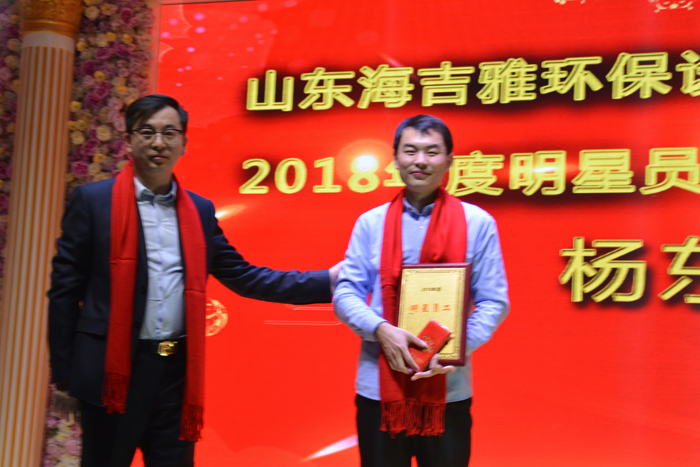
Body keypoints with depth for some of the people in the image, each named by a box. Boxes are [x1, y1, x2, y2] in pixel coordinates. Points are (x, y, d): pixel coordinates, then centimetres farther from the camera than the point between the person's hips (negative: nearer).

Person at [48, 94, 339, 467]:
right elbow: (65, 288, -1)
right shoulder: (93, 200, -2)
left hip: (179, 371, 4)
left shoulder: (200, 211, 9)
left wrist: (327, 280, 6)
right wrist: (63, 370, -4)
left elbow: (243, 277, 11)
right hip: (114, 372, -3)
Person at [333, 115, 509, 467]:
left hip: (447, 390, -1)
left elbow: (493, 301, 0)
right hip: (379, 388, 1)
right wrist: (381, 329, -15)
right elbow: (345, 293, 3)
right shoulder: (370, 223, 5)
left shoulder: (477, 223, 1)